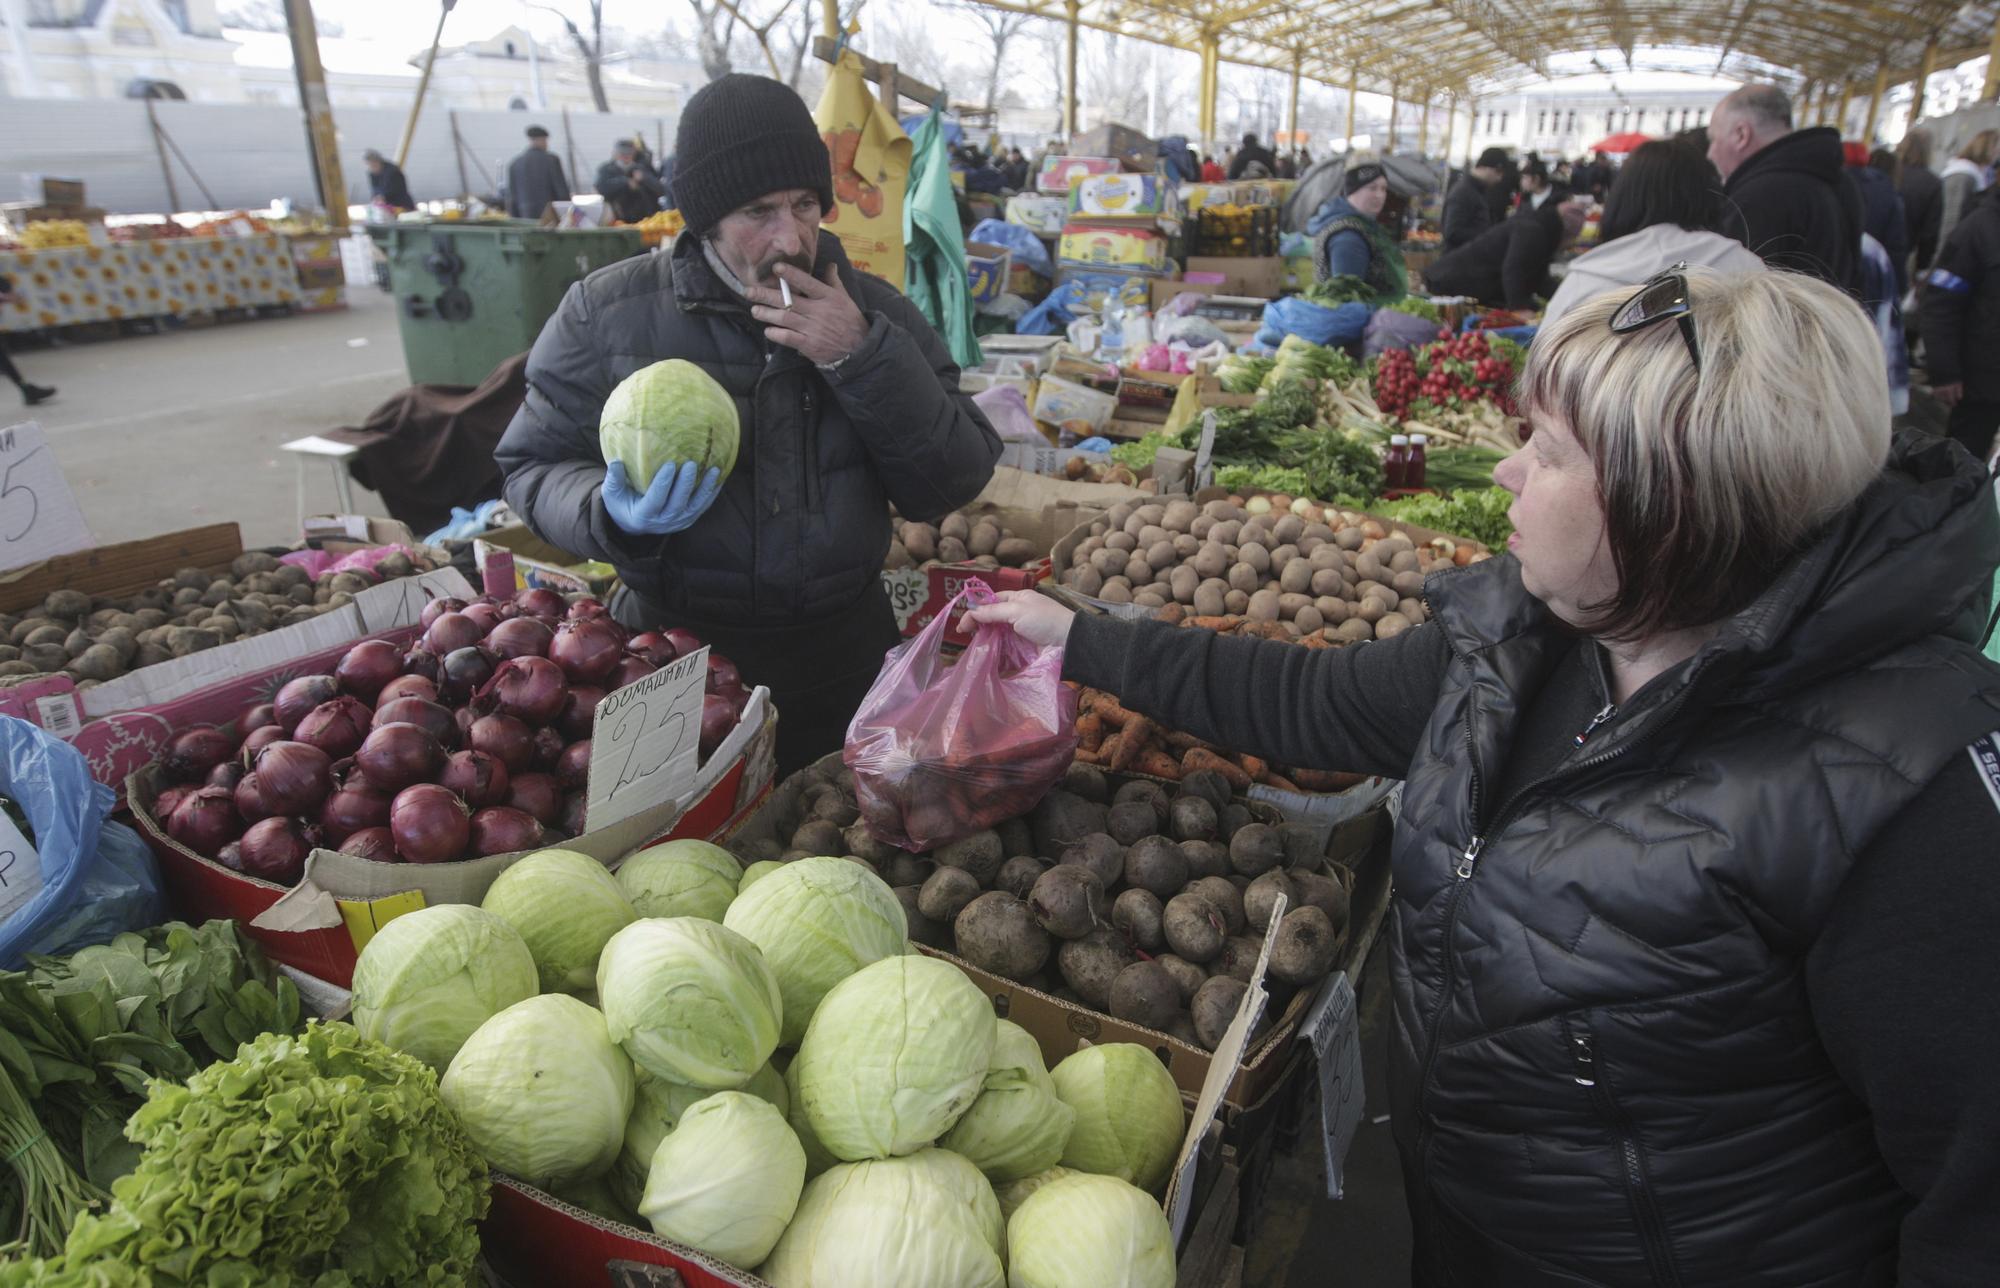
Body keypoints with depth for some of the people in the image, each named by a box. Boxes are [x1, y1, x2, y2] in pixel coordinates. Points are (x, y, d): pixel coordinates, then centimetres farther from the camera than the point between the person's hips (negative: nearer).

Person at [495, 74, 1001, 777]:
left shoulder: (873, 311, -2)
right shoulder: (608, 311, -6)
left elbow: (951, 487, -7)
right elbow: (534, 465, 1)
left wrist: (863, 357, -20)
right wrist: (614, 515, -21)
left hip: (842, 659, 2)